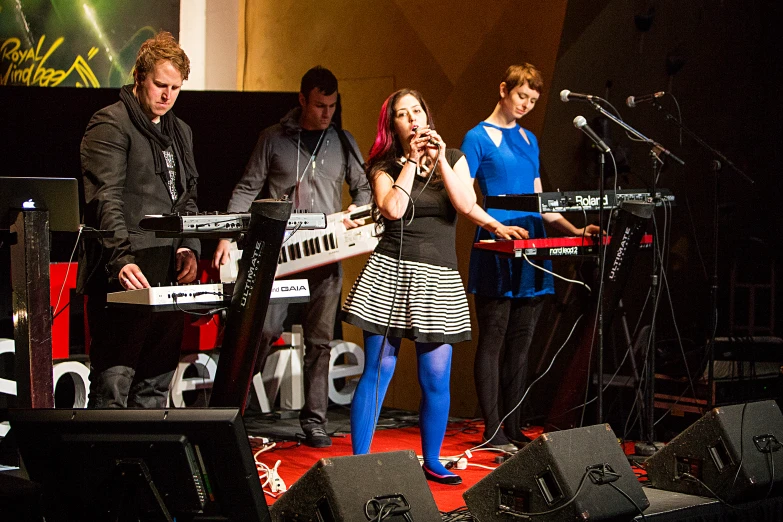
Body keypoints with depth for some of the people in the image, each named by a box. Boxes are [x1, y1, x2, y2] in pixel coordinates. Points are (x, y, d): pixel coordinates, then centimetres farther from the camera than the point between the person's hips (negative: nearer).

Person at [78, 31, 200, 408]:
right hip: (125, 278, -7)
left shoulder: (180, 132, 20)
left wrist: (189, 247, 5)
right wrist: (121, 260, -29)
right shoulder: (110, 125, -5)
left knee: (156, 385, 10)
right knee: (113, 385, -7)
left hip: (168, 275, 7)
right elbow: (105, 200, -16)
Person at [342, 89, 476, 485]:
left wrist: (439, 160, -9)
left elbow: (466, 204, -5)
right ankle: (358, 462, 3)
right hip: (390, 272, -2)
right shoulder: (385, 166, 6)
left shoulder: (453, 158, 11)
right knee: (378, 370, -2)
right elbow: (393, 209, -13)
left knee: (436, 377, 1)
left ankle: (432, 463, 16)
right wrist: (412, 160, -6)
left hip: (438, 277, 2)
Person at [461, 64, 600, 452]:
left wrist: (573, 230, 11)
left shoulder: (529, 140, 19)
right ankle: (493, 432, -2)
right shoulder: (478, 138, -3)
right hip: (496, 253, -7)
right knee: (493, 342, -5)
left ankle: (514, 429, 13)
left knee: (521, 344, 8)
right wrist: (498, 227, -23)